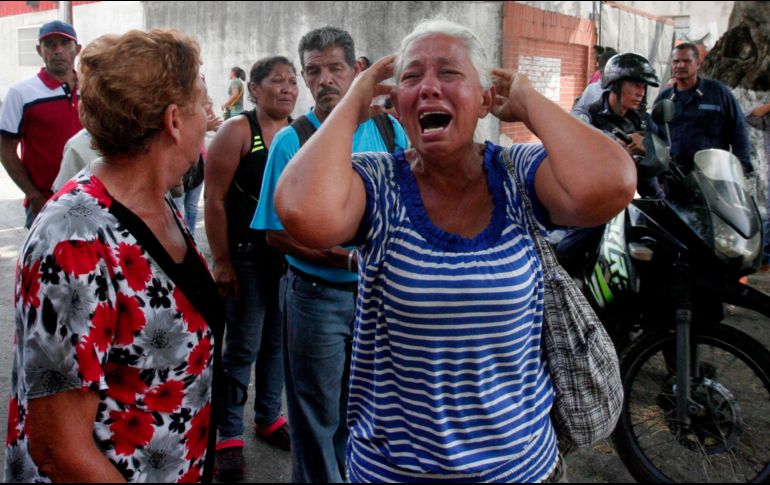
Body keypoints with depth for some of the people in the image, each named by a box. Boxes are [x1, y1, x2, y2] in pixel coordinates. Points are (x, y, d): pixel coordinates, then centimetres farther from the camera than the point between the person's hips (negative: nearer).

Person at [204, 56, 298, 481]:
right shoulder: (237, 131, -8)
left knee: (277, 341, 15)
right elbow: (214, 199, -10)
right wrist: (221, 262, -13)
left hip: (290, 255, 5)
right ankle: (228, 436, 16)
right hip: (246, 257, -5)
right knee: (243, 347, 1)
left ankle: (268, 417, 33)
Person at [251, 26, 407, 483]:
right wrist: (352, 259, -19)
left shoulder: (389, 130, 0)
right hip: (317, 295, -3)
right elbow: (278, 232, -10)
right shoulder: (291, 140, -8)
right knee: (319, 417, 10)